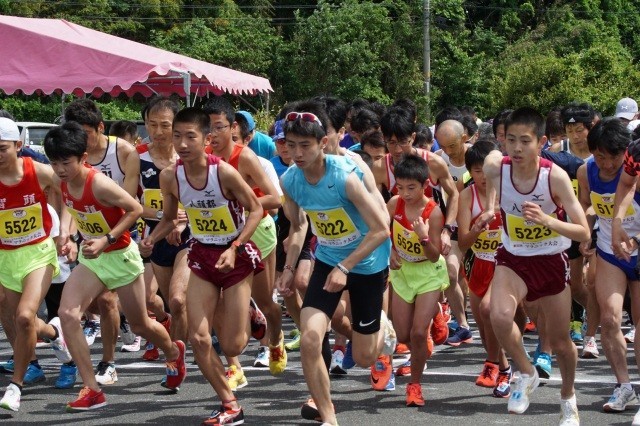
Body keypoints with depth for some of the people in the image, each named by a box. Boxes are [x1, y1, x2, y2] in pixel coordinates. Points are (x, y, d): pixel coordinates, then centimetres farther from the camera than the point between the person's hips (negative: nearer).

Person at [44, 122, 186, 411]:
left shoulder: (100, 184, -30)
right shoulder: (64, 183, -9)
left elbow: (135, 209, -21)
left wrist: (106, 240, -26)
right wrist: (65, 231, -5)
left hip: (120, 256, -6)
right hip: (91, 258, 6)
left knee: (140, 325, 12)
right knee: (67, 314, -16)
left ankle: (174, 352, 47)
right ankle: (92, 390, -11)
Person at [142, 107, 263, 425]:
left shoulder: (224, 172, -24)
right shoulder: (170, 176, -10)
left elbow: (256, 210, -12)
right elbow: (169, 218, 6)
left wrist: (234, 249, -22)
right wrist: (151, 239, -14)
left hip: (236, 255, -4)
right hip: (202, 255, 4)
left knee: (231, 347, -1)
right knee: (198, 339, -7)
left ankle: (244, 315, 36)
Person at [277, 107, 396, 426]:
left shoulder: (345, 176, -28)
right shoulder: (289, 180, -11)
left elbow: (381, 229, -26)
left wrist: (345, 267, -30)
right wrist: (289, 268, -1)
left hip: (366, 264, -4)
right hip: (327, 261, 4)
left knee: (363, 358, 7)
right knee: (310, 339, -16)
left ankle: (382, 326, 44)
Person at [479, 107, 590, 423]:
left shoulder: (555, 176, -26)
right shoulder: (496, 167, -20)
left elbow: (584, 233, -26)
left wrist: (547, 220, -42)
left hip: (551, 261, -1)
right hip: (513, 258, 1)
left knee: (560, 341, 11)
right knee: (500, 317, -29)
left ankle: (568, 397, 42)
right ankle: (527, 374, -1)